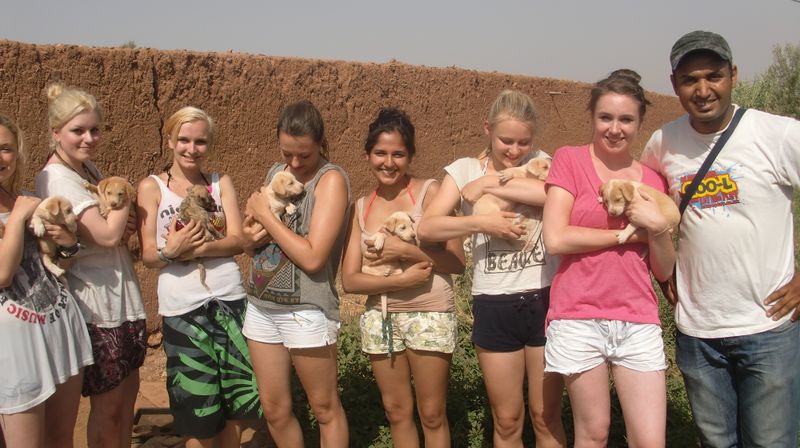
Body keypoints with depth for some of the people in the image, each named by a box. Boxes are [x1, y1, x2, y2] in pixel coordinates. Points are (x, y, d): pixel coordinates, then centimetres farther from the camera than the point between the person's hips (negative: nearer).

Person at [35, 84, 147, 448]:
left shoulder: (88, 168, 8)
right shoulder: (56, 178, -17)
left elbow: (118, 230, 16)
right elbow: (107, 234, -25)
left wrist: (125, 223, -7)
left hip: (123, 295, 8)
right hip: (96, 304, -8)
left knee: (128, 391, 16)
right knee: (107, 404, 5)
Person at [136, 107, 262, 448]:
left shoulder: (221, 183, 8)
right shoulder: (152, 187, 0)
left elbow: (237, 241, -3)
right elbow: (149, 255, -4)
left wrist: (195, 248, -19)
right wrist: (171, 251, -25)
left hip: (230, 300, 3)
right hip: (183, 308, -2)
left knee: (237, 401, 10)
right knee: (199, 409, 5)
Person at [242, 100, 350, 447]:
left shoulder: (331, 179, -11)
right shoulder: (275, 173, 10)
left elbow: (313, 257, -21)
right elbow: (251, 243, 17)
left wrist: (266, 214, -13)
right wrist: (251, 237, -7)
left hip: (306, 311, -6)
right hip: (260, 305, 7)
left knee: (325, 409, 9)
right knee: (274, 410, 15)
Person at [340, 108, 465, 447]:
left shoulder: (429, 192, -7)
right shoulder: (360, 208, 4)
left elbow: (457, 261, -11)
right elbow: (350, 280, -2)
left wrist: (406, 250, -19)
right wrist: (401, 280, -16)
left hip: (430, 316, -4)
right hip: (379, 319, 4)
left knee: (432, 415, 7)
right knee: (396, 411, 16)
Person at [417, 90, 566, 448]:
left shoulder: (539, 163, 3)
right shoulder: (465, 169, 2)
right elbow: (427, 228, -9)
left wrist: (490, 185, -18)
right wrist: (482, 222, -19)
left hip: (545, 301, 0)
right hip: (494, 307, 0)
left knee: (546, 416, 11)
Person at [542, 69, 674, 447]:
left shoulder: (653, 180, 9)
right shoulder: (570, 160, -1)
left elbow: (664, 271, 9)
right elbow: (555, 239, -12)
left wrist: (658, 227, -10)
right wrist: (627, 234, -7)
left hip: (638, 320, 3)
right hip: (579, 318, -3)